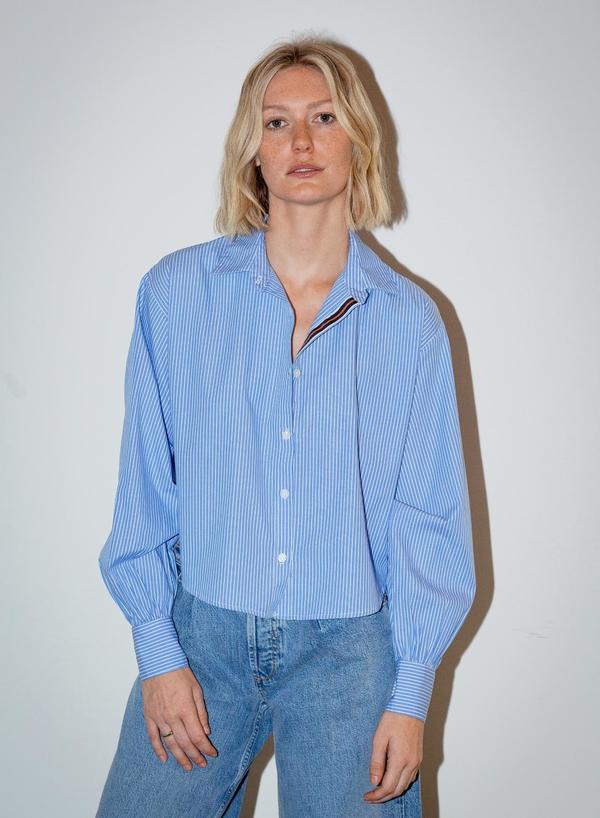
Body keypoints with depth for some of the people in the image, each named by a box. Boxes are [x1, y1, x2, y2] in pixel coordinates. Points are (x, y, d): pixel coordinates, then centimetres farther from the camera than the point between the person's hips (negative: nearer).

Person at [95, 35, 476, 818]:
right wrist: (157, 651, -2)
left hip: (349, 648, 0)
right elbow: (145, 486, 0)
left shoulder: (412, 319, -3)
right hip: (203, 633, 1)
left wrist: (412, 693, -3)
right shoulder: (177, 291, -3)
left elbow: (430, 518, 0)